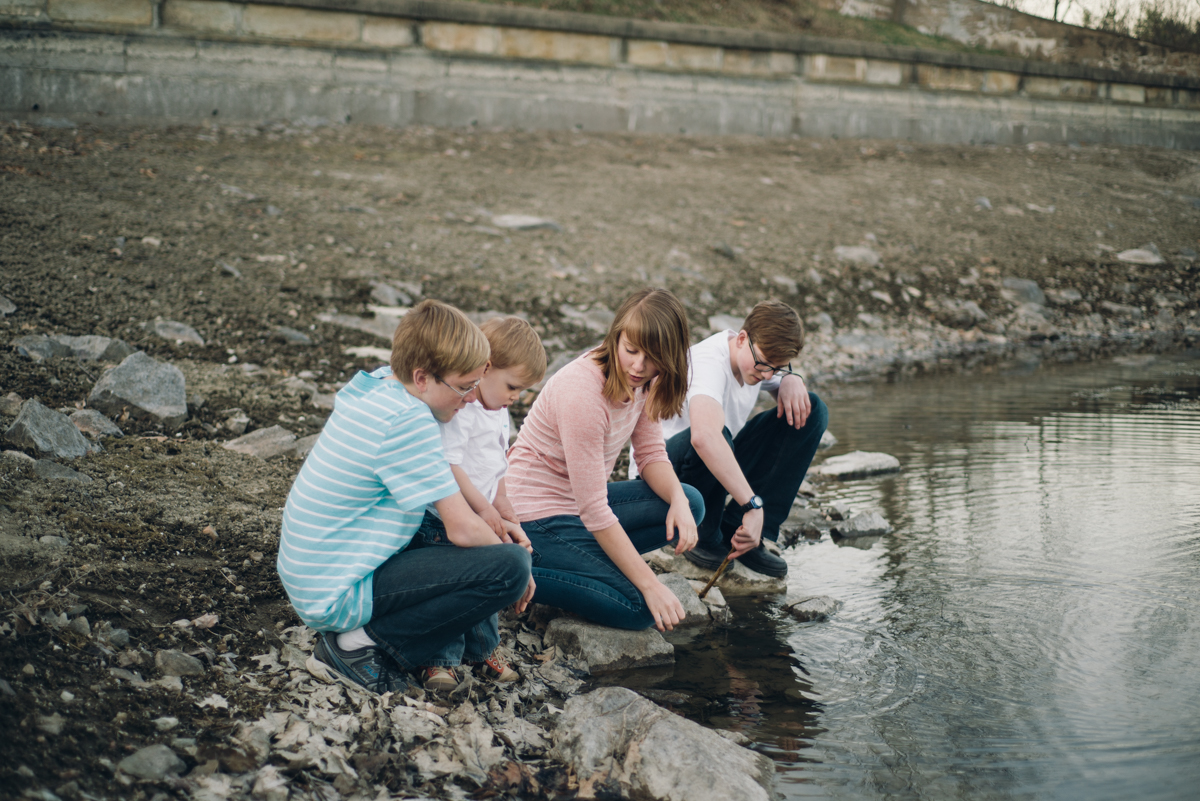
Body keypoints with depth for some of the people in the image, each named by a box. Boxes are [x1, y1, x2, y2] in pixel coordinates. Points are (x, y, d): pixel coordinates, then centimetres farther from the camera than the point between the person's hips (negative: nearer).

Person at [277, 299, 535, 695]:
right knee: (511, 565, -18)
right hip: (337, 596, -10)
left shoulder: (377, 382, 4)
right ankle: (359, 646, -9)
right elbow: (464, 530, -21)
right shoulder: (406, 420, -23)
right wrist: (511, 562, -2)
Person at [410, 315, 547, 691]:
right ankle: (439, 660, 4)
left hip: (481, 519, 9)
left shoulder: (498, 413, 12)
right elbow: (449, 465, -26)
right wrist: (484, 509, -22)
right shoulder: (458, 409, -21)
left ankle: (482, 649, 32)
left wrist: (505, 514, 17)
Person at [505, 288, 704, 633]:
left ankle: (599, 562, 0)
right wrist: (650, 584, -25)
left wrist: (678, 502, -16)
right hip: (539, 517, -9)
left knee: (690, 504, 2)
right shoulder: (582, 393, -29)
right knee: (639, 609, -19)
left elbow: (652, 454, 6)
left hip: (582, 499, 9)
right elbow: (594, 512, -27)